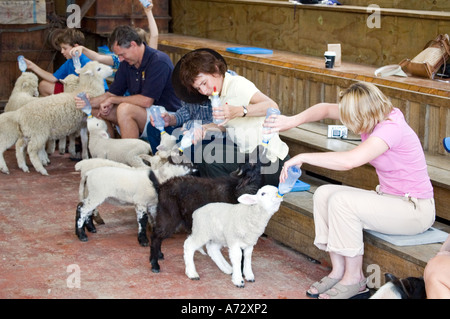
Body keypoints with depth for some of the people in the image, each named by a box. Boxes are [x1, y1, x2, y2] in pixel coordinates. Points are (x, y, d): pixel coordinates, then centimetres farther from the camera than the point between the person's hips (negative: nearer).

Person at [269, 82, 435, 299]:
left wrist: (303, 157, -30)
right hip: (389, 199, 9)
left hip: (415, 210, -9)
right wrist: (294, 120, -9)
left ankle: (354, 278, -11)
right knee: (324, 194, -5)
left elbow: (349, 161, -40)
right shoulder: (374, 118, 0)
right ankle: (338, 270, -1)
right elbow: (326, 109, 9)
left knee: (341, 201, -26)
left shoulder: (391, 128, -26)